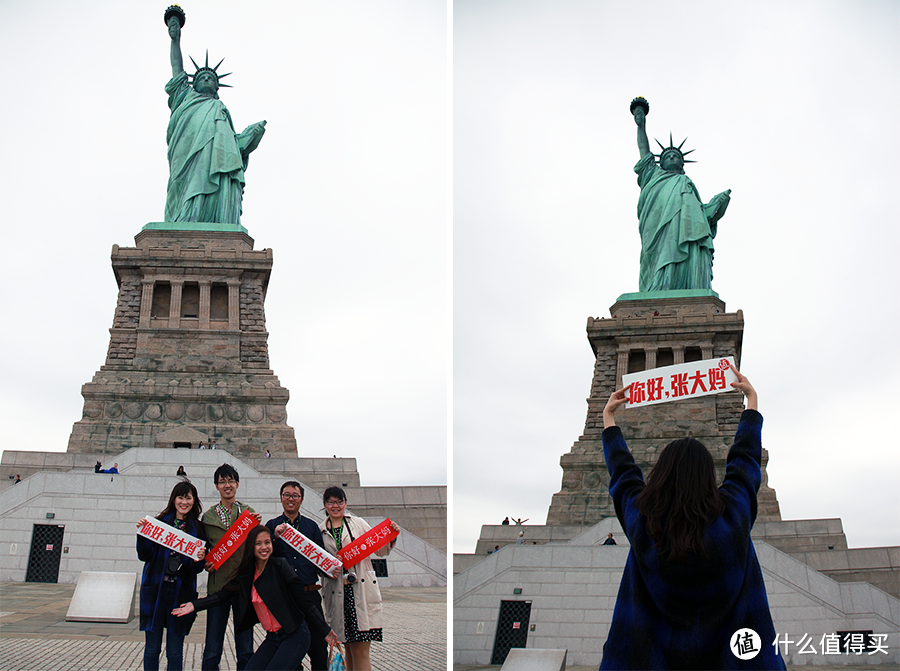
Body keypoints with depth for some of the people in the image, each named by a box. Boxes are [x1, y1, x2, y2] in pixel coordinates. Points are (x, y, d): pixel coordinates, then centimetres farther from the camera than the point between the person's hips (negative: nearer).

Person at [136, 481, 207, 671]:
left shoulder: (198, 529, 5)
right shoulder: (159, 522, 3)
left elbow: (197, 569, 4)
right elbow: (145, 555, -2)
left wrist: (198, 560, -17)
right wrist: (143, 534, -16)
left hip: (181, 592, 0)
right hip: (155, 589, 0)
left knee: (175, 653, 4)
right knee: (152, 648, 7)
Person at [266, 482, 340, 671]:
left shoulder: (311, 526, 13)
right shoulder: (272, 526, 9)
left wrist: (332, 569, -8)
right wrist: (275, 538, -14)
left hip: (310, 593, 1)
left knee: (319, 647, -4)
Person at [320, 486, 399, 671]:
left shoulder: (358, 524, 8)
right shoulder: (320, 531, 11)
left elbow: (380, 550, 9)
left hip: (362, 591, -2)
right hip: (338, 594, 2)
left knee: (360, 650, -7)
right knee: (349, 647, 8)